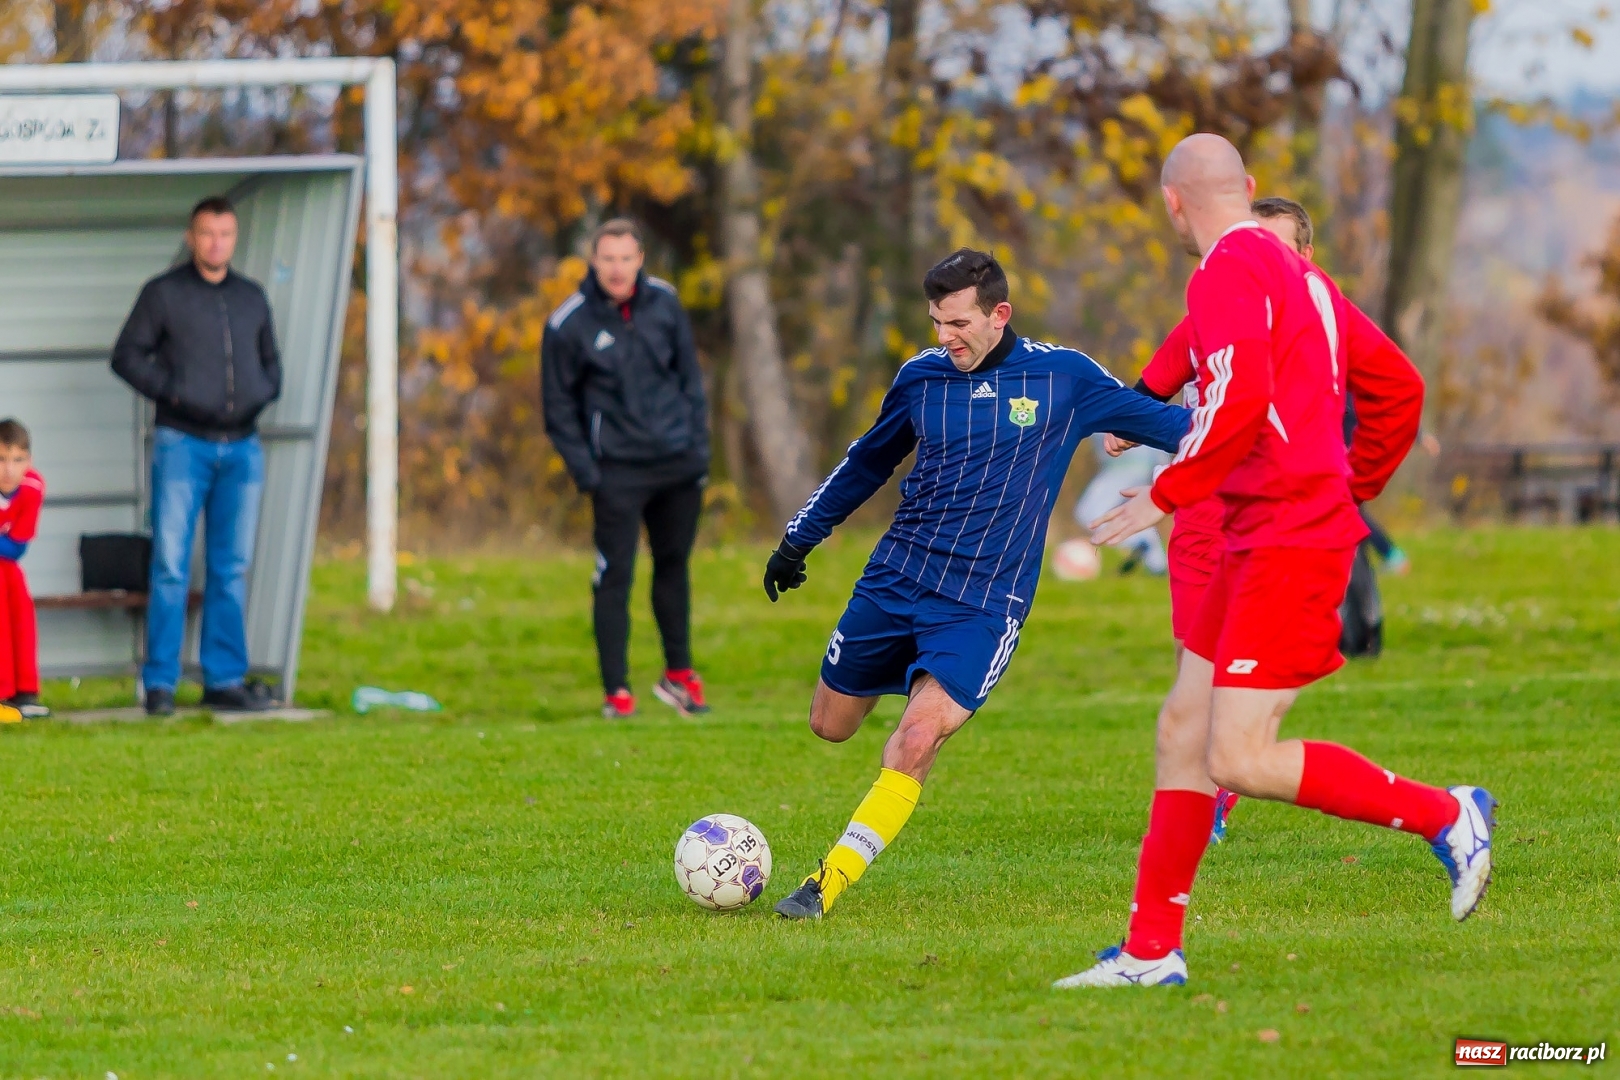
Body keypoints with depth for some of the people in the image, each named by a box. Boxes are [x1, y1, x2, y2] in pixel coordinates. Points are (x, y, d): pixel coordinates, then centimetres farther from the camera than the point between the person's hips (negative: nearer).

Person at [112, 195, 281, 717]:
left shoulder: (252, 297, 15)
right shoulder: (163, 293, 2)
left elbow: (270, 359, 25)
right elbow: (126, 355, 1)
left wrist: (264, 393, 4)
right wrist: (171, 392, -11)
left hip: (242, 446, 4)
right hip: (182, 443, -4)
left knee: (232, 570, 4)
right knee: (171, 567, -7)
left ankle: (225, 680, 8)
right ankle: (159, 683, -5)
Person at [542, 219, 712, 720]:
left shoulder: (664, 304, 2)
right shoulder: (568, 325, -9)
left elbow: (690, 376, 11)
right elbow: (559, 407, -2)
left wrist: (699, 447, 5)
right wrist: (585, 472, -8)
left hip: (678, 465, 4)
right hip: (617, 471, -4)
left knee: (674, 566, 14)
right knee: (615, 578, -7)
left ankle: (679, 674, 27)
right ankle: (616, 691, -2)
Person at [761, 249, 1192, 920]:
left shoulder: (1065, 378, -4)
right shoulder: (922, 377, 5)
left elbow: (1163, 422, 7)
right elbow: (868, 461, 20)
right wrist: (799, 538, 23)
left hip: (982, 604, -4)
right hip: (894, 580, 4)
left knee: (917, 738, -22)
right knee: (830, 725, 10)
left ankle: (829, 883, -17)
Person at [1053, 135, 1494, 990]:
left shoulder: (1229, 271, -12)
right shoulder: (1298, 275, 17)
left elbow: (1239, 401, -25)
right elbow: (1398, 391, 22)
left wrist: (1166, 496, -16)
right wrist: (1348, 494, 28)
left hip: (1289, 546, -10)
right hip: (1254, 543, 10)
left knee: (1240, 760, -13)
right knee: (1183, 736, 9)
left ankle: (1446, 816, -3)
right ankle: (1151, 951, 12)